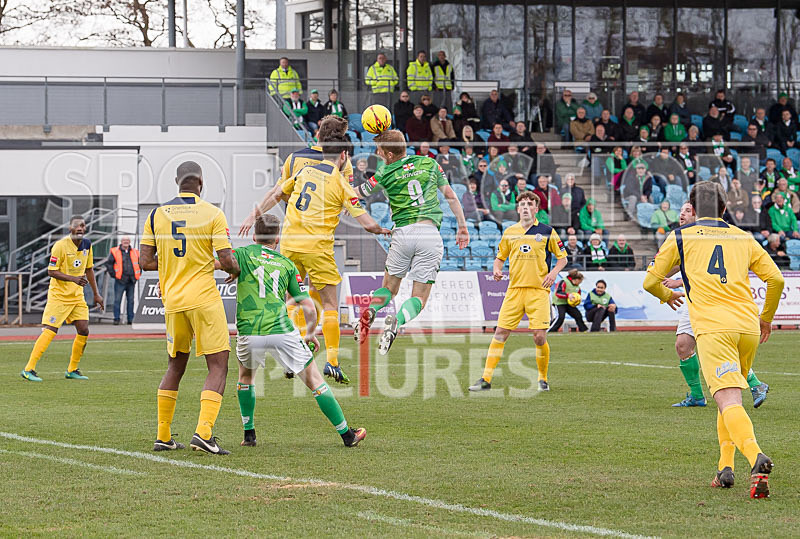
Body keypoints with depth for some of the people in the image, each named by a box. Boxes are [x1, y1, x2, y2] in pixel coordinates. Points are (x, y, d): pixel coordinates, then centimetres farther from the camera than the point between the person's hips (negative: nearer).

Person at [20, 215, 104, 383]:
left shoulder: (87, 244, 5)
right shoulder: (60, 246, -16)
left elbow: (89, 269, 17)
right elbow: (51, 271, -16)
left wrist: (96, 294, 18)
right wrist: (73, 278, -27)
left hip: (77, 295, 6)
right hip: (58, 295, -6)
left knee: (83, 331, -1)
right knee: (50, 331, -13)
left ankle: (72, 370, 14)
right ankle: (29, 369, -11)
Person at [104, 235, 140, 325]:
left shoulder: (135, 252, 11)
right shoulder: (115, 252, 0)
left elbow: (140, 263, 23)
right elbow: (108, 263, 3)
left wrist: (138, 274, 13)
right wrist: (113, 274, -3)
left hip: (131, 281, 3)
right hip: (120, 281, -3)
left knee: (130, 300, 6)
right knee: (117, 300, -6)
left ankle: (130, 319, 11)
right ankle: (117, 319, -3)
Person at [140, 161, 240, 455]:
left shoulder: (157, 215, 6)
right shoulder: (212, 213, -5)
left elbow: (145, 262, 6)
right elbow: (226, 260, -10)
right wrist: (235, 269, 13)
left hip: (173, 300, 5)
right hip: (204, 298, -5)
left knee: (175, 367, 17)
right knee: (218, 367, -1)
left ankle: (163, 436, 17)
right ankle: (203, 432, -17)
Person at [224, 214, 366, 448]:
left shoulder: (243, 254, 11)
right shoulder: (286, 264, 16)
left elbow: (217, 262, -10)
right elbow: (309, 307, 14)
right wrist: (311, 334, 30)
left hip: (249, 332, 0)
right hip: (282, 330, 0)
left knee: (245, 376, 29)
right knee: (314, 380, 11)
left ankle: (249, 434, 25)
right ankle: (346, 434, 13)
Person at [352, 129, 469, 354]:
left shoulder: (385, 174, 4)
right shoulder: (429, 164, 11)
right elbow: (450, 196, 17)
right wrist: (462, 226, 26)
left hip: (403, 233, -1)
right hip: (430, 233, 1)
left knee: (389, 288, 19)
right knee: (419, 298, 4)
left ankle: (370, 310, -13)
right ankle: (397, 321, -28)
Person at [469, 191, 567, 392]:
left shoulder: (547, 232, 4)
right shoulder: (510, 232, 11)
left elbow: (562, 257, 10)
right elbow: (500, 257, 22)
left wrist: (553, 273, -8)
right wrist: (497, 269, 1)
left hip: (538, 290, -3)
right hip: (514, 289, 3)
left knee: (539, 336, -9)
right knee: (500, 333, -4)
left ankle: (543, 379, 11)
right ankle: (486, 379, -2)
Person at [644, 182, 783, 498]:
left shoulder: (681, 238, 12)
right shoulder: (744, 238, 19)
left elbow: (650, 281, 16)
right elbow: (776, 279, 14)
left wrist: (667, 295, 39)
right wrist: (767, 317, 30)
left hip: (712, 327, -4)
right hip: (748, 326, 4)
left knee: (729, 401, -17)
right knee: (730, 397, 23)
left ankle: (756, 457, -41)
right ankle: (725, 468, 15)